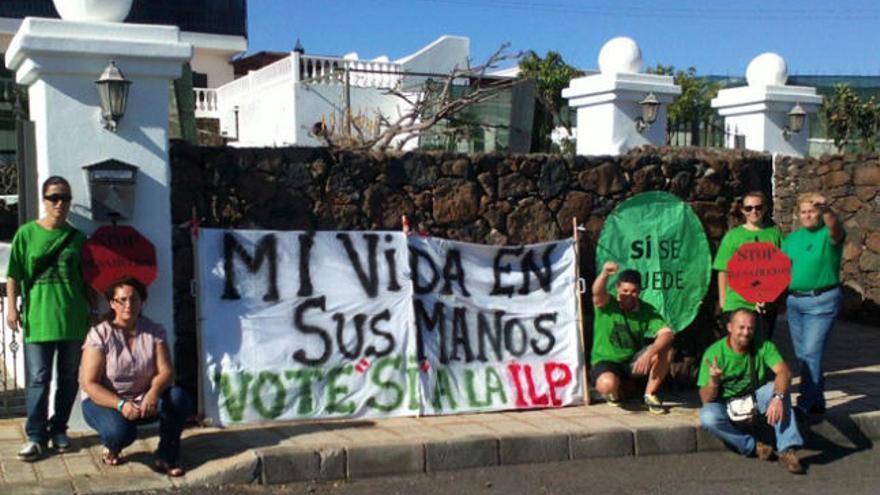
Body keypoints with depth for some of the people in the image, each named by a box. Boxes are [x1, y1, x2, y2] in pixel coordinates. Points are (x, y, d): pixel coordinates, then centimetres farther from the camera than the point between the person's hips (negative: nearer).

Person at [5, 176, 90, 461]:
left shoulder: (77, 237, 8)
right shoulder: (27, 233, 2)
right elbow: (14, 275, 2)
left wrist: (92, 311, 10)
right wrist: (11, 307, -6)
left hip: (73, 318, 2)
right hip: (38, 317, -2)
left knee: (69, 377, 8)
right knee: (38, 378, -2)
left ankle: (58, 429, 20)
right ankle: (36, 436, 2)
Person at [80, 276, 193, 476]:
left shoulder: (154, 331, -3)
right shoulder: (99, 334, -13)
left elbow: (165, 371, -10)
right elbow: (89, 384, -17)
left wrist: (153, 393, -33)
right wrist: (120, 404, -33)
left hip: (143, 400, 3)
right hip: (104, 401, -3)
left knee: (179, 398, -25)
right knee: (120, 430, -36)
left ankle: (166, 458, -8)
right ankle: (111, 448, 4)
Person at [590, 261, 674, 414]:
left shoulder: (646, 311, -6)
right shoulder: (606, 304, -14)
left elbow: (667, 333, -20)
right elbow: (597, 292, -38)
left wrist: (649, 353, -36)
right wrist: (604, 274, -61)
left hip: (633, 361, 3)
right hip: (606, 362, -3)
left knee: (666, 349, -21)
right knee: (608, 384, -38)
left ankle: (650, 395, -2)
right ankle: (613, 394, 3)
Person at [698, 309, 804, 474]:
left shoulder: (763, 347, -11)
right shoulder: (714, 353, -17)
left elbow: (784, 372, -28)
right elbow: (706, 399, -17)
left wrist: (778, 397, -47)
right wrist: (713, 381, -40)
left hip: (756, 398, 2)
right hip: (725, 403, -2)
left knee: (779, 388, -27)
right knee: (708, 417, -34)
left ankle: (787, 450, -30)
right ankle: (753, 447, -20)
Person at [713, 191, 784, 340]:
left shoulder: (775, 233, 6)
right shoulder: (733, 235, 2)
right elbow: (723, 271, 2)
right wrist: (722, 300, -1)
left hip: (767, 304, 2)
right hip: (736, 303, -2)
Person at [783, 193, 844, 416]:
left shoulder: (828, 234, -6)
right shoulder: (791, 238, 12)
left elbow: (836, 228, -31)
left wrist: (826, 209, -53)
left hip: (821, 301, -7)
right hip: (794, 301, 7)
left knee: (811, 352, -11)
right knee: (802, 354, 11)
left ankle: (807, 404, -5)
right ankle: (816, 401, 23)